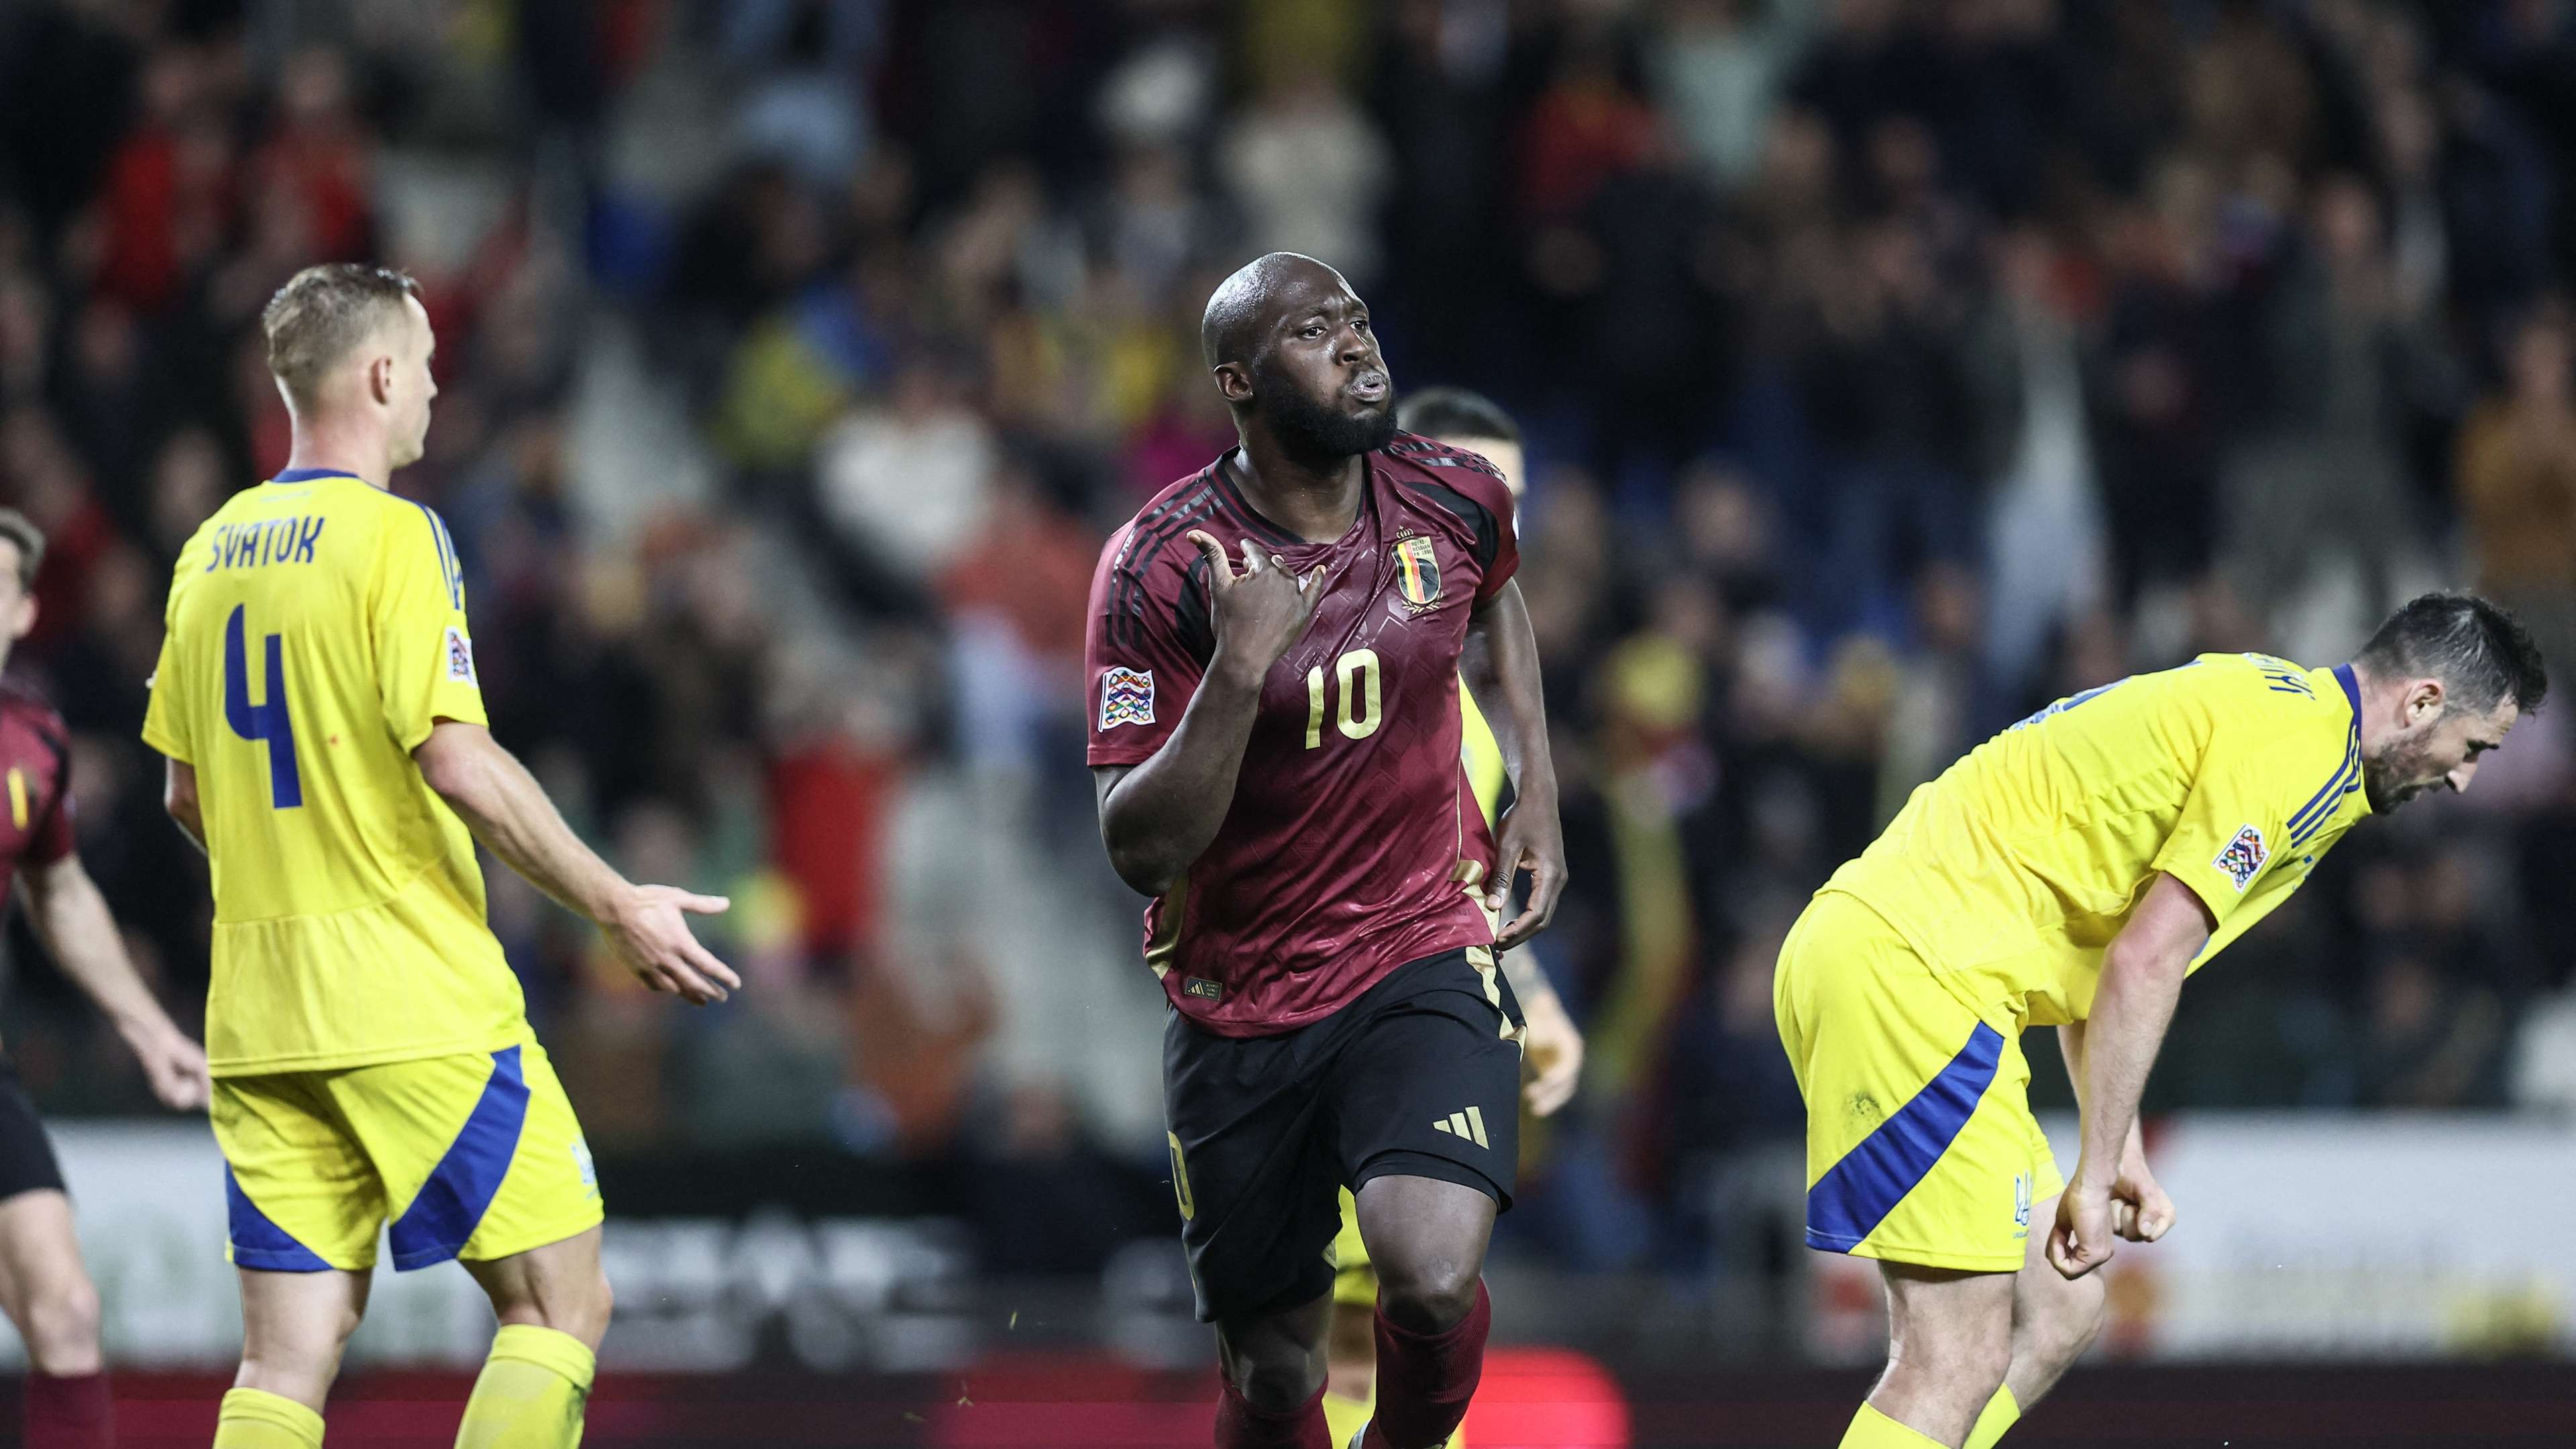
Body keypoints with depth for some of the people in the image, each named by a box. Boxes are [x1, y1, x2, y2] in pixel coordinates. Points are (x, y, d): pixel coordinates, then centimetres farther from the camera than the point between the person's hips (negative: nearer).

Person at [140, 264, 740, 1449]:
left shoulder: (212, 552, 13)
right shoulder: (392, 537, -9)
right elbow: (457, 763, -18)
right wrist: (619, 907, -11)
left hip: (258, 1016, 7)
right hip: (416, 1006, -7)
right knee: (560, 1307, 1)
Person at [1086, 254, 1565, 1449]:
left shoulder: (1454, 500, -5)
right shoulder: (1161, 569, -16)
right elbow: (1142, 851, -19)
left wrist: (1536, 785, 12)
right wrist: (1240, 669, -31)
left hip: (1424, 953, 1)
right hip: (1239, 1003, -1)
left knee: (1431, 1279, -24)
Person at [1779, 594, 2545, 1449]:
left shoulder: (2271, 705, 22)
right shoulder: (2298, 748, -11)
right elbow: (2144, 964, -17)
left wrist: (2119, 1156, 18)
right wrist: (2097, 1174, -12)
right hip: (1910, 968, -11)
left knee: (2058, 1315, 12)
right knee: (1957, 1363, -13)